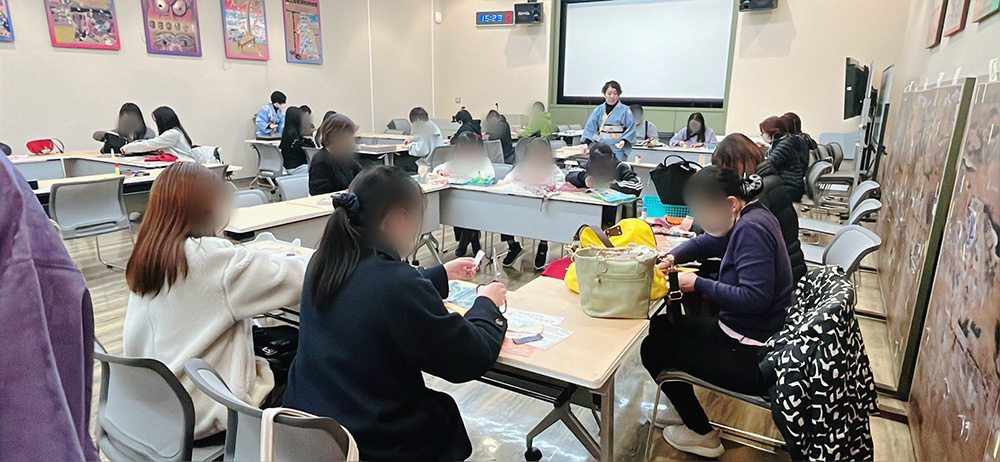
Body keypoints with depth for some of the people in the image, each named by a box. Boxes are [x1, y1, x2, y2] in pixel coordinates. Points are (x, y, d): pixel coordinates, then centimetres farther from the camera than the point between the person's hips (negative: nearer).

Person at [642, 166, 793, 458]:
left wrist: (698, 284, -22)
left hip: (753, 358, -10)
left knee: (652, 347, 0)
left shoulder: (751, 229, -24)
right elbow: (707, 243, 18)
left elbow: (755, 297, -31)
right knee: (659, 326, 17)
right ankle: (687, 410, 28)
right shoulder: (751, 216, 5)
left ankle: (702, 435, 14)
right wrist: (672, 257, 0)